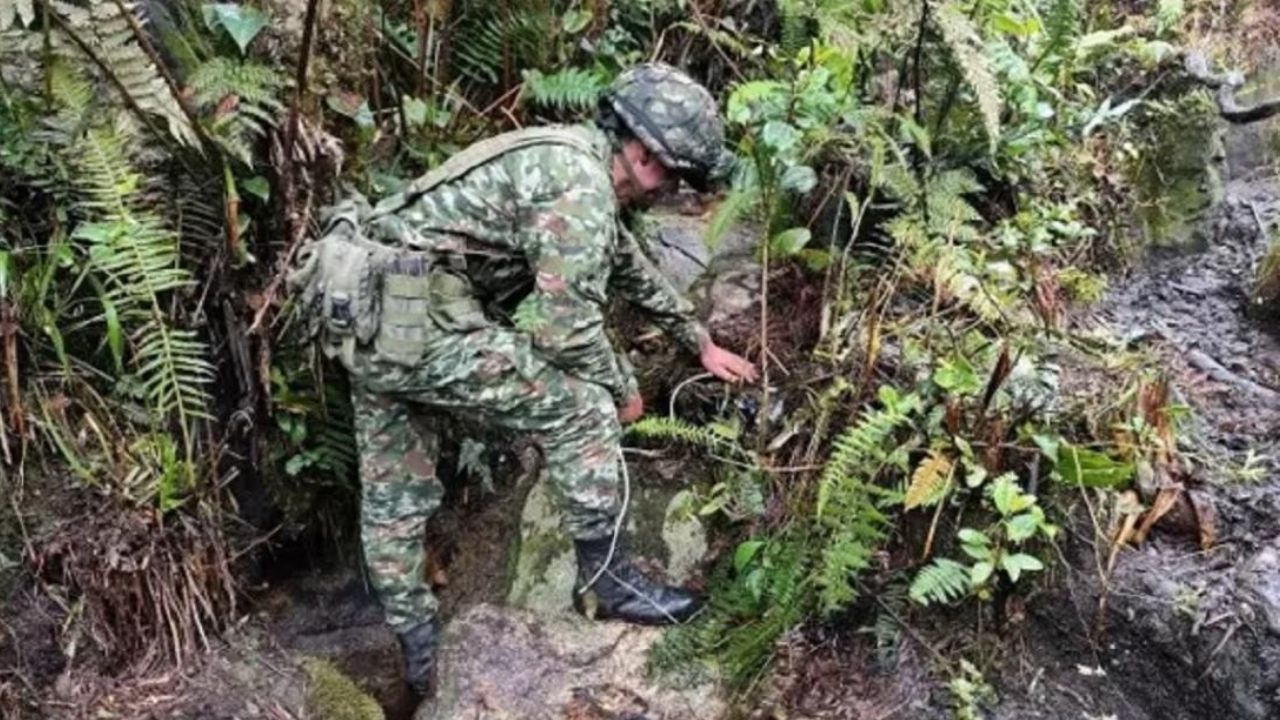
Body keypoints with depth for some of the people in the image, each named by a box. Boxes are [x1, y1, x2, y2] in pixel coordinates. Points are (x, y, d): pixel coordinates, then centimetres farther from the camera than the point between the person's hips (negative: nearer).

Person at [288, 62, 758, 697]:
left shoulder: (573, 162, 20)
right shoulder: (579, 181, -13)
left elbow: (632, 268, 33)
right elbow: (566, 325, -14)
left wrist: (702, 344, 40)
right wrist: (622, 390, 4)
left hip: (360, 311, 11)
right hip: (411, 320, -11)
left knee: (394, 496, 18)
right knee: (581, 412, -4)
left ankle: (418, 653, 32)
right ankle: (606, 582, 9)